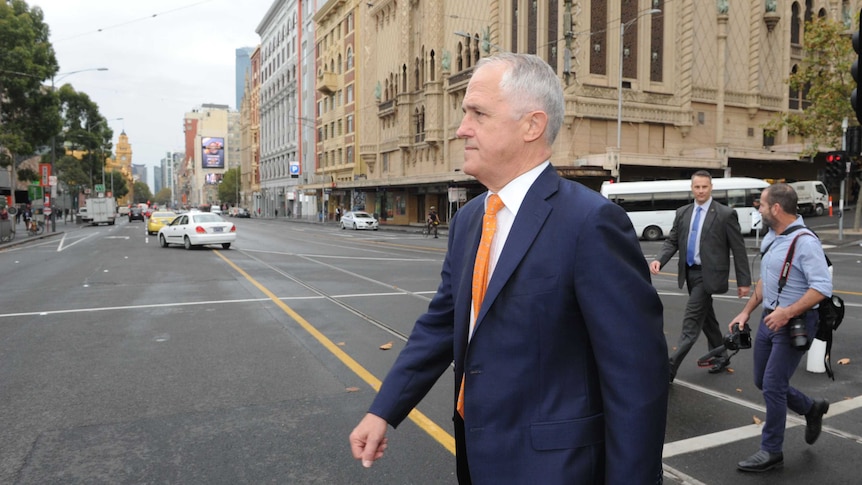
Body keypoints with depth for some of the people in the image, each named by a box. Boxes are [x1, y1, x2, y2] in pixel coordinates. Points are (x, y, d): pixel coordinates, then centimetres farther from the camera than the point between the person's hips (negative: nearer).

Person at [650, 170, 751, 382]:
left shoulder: (725, 214, -8)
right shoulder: (682, 213, 7)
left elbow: (738, 249, -6)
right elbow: (672, 241, 7)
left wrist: (744, 281, -7)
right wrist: (659, 260, -13)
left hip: (708, 274, -6)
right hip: (690, 272, 6)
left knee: (691, 320, -8)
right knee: (706, 317, 18)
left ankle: (670, 366, -7)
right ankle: (721, 357, 36)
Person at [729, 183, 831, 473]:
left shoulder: (804, 241, -19)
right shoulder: (770, 238, 8)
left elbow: (823, 287, -23)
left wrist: (787, 313, -29)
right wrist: (746, 312, 15)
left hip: (794, 323, -8)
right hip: (769, 319, 9)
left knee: (772, 386, -3)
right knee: (762, 382, 16)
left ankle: (771, 451, 13)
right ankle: (811, 409, 40)